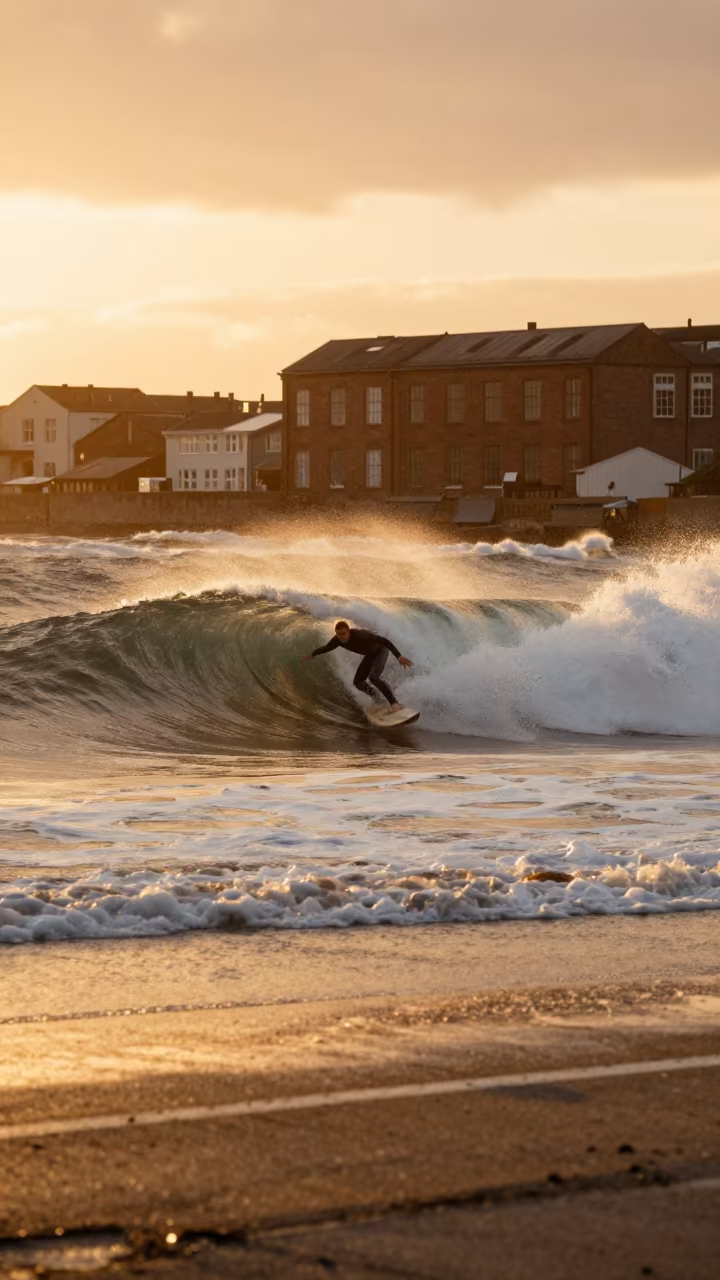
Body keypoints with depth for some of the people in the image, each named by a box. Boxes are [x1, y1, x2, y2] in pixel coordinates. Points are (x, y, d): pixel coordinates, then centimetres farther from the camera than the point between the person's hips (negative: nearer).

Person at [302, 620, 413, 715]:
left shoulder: (360, 635, -40)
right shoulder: (338, 640, -19)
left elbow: (383, 640, -41)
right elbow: (327, 647, 5)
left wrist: (399, 656, -47)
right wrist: (313, 654, 22)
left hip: (380, 649, -7)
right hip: (370, 654, 7)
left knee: (373, 677, -29)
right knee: (358, 682, 3)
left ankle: (396, 704, -33)